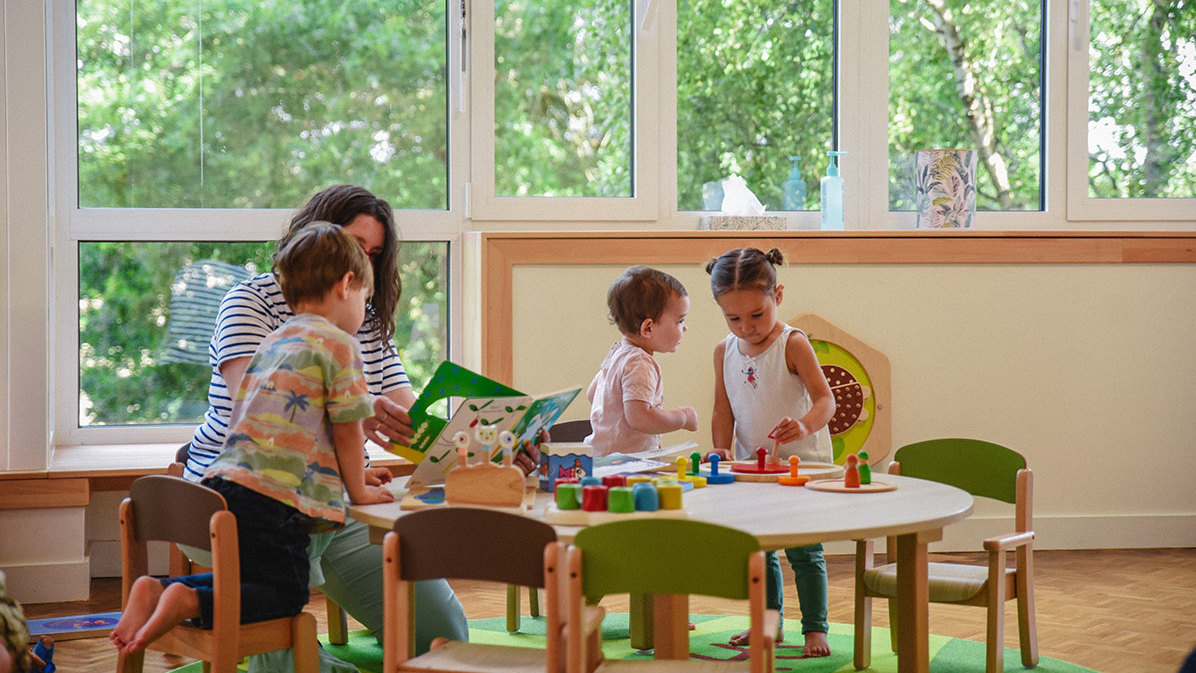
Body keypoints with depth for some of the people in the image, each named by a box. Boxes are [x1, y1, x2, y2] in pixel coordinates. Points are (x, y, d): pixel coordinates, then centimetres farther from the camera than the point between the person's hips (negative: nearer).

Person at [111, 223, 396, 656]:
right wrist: (359, 490, 10)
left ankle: (158, 589, 3)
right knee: (286, 594, 2)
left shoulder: (273, 341, 23)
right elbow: (346, 428, -5)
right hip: (271, 495, -8)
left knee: (252, 578, 23)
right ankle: (187, 602, -18)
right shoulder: (339, 344, -4)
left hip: (224, 480, 9)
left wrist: (354, 473, 31)